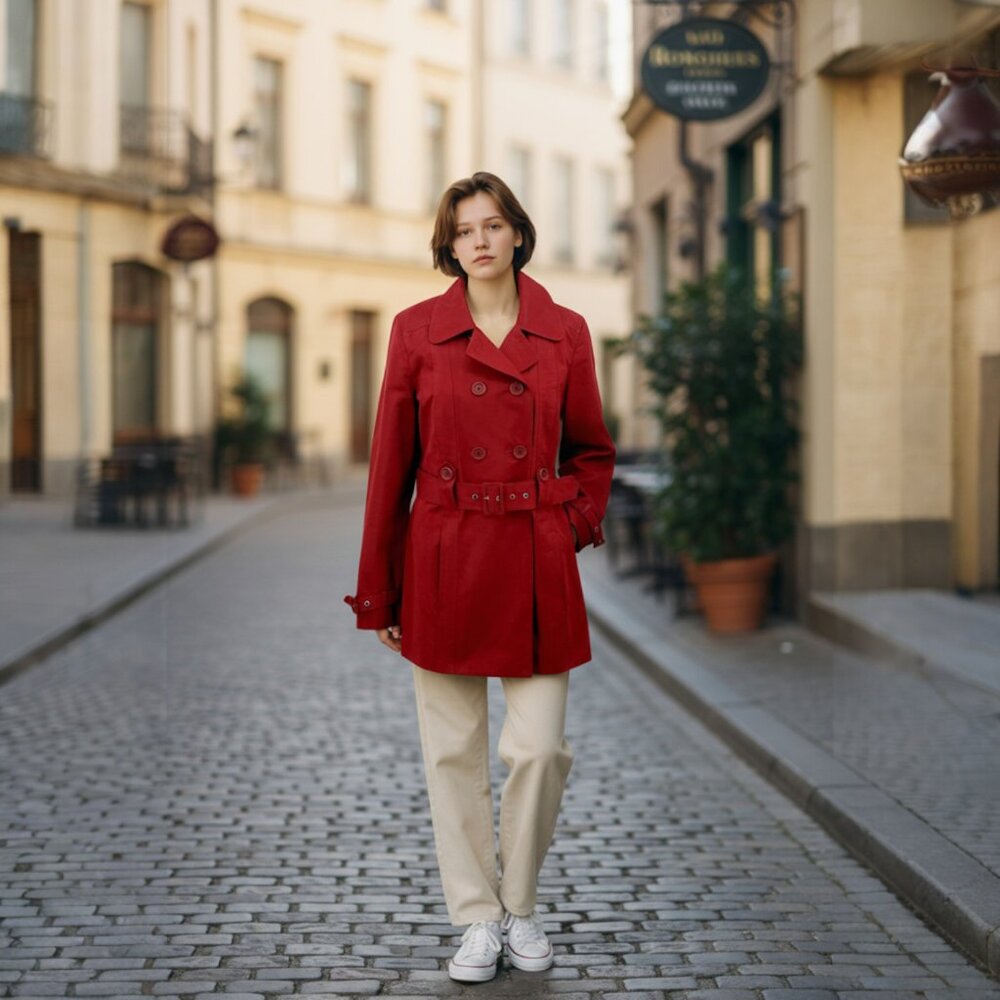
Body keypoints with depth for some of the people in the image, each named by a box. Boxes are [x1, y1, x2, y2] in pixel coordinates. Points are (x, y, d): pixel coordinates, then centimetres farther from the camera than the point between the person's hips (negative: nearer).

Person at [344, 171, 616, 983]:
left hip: (536, 565, 0)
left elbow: (591, 451, 15)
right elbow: (391, 464, 2)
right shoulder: (416, 331, 0)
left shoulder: (565, 332, 3)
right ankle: (477, 916, 19)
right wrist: (378, 594, 2)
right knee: (454, 749, 5)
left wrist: (576, 523, -2)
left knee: (540, 747, -1)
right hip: (444, 560, 0)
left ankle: (522, 906, 21)